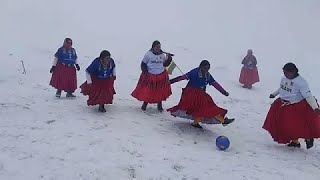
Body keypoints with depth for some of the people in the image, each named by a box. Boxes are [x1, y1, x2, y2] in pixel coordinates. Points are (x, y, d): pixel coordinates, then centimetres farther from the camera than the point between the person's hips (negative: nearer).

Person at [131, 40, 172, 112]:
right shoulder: (148, 54, -7)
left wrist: (169, 58, -4)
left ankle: (159, 105, 29)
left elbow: (165, 64, 11)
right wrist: (145, 71, -15)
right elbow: (143, 64, -1)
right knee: (147, 91, 3)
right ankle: (145, 104, 27)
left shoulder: (162, 55, 3)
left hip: (161, 76, 3)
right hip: (150, 76, -3)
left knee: (160, 92, 10)